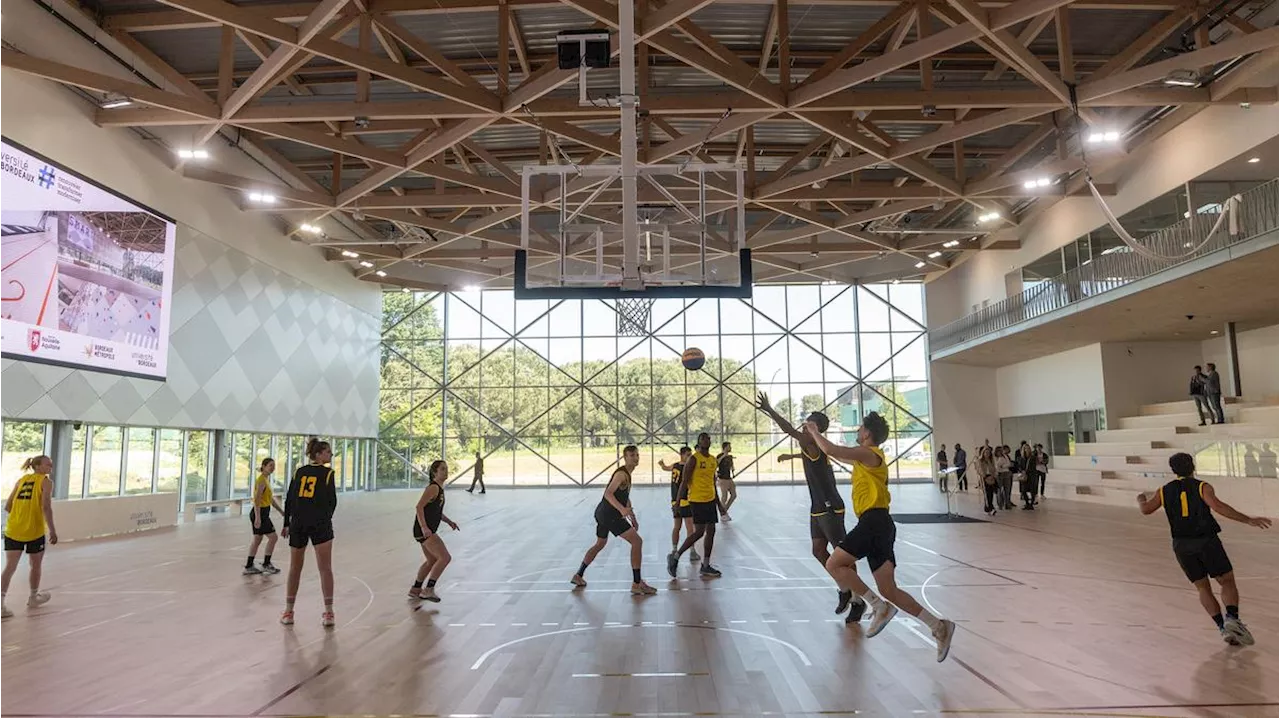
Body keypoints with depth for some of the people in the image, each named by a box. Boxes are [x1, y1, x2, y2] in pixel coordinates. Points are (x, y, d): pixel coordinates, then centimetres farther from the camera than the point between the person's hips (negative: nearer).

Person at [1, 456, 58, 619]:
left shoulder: (21, 480, 13)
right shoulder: (45, 482, -4)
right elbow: (46, 507, -15)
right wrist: (52, 530, -12)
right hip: (35, 531, -4)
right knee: (35, 565, 16)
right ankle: (33, 598, 32)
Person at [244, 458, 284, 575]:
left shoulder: (267, 479, 13)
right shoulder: (261, 480, -16)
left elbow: (271, 498, 20)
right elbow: (257, 500, -23)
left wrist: (282, 511, 20)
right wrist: (258, 517, -28)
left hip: (263, 513, 10)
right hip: (260, 513, -10)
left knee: (257, 540, 13)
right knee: (273, 537, -4)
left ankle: (249, 567, 19)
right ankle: (266, 564, 6)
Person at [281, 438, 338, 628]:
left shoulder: (299, 471, 9)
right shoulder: (327, 473, -3)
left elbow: (289, 499, 8)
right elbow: (332, 501, -4)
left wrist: (287, 523, 14)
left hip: (297, 523, 4)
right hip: (320, 524, -4)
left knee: (295, 568, 15)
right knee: (325, 569, -1)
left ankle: (288, 611, 22)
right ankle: (328, 612, -3)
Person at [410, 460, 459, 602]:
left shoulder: (439, 488, 14)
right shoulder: (433, 488, -16)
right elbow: (419, 507, -24)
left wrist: (448, 521, 17)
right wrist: (424, 527, -32)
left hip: (428, 530, 11)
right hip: (424, 530, -11)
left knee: (432, 561, 22)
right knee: (445, 558, -14)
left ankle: (415, 589, 34)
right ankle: (428, 589, -5)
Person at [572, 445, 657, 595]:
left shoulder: (627, 474, 16)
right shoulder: (621, 473, -16)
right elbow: (608, 494, -29)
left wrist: (632, 517, 25)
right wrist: (622, 509, -42)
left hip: (602, 513, 11)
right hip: (610, 514, -11)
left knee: (599, 544, 27)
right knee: (637, 541, -11)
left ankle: (578, 576, 39)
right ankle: (637, 584, -11)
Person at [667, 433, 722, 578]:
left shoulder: (713, 460, 12)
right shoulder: (694, 459, -11)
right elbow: (684, 481, -13)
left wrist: (717, 501, 22)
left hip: (710, 500, 8)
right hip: (697, 500, -8)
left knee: (711, 532, 6)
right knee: (699, 532, -8)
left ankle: (705, 566, 14)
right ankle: (675, 556, 6)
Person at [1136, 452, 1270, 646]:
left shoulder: (1165, 491, 8)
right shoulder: (1202, 487, 0)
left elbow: (1146, 510, 5)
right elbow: (1218, 506, -16)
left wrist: (1141, 498, 27)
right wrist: (1248, 520, -16)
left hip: (1182, 545, 3)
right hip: (1207, 541, -2)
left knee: (1202, 587, 9)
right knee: (1227, 581, 7)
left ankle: (1222, 627, -1)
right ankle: (1232, 618, -14)